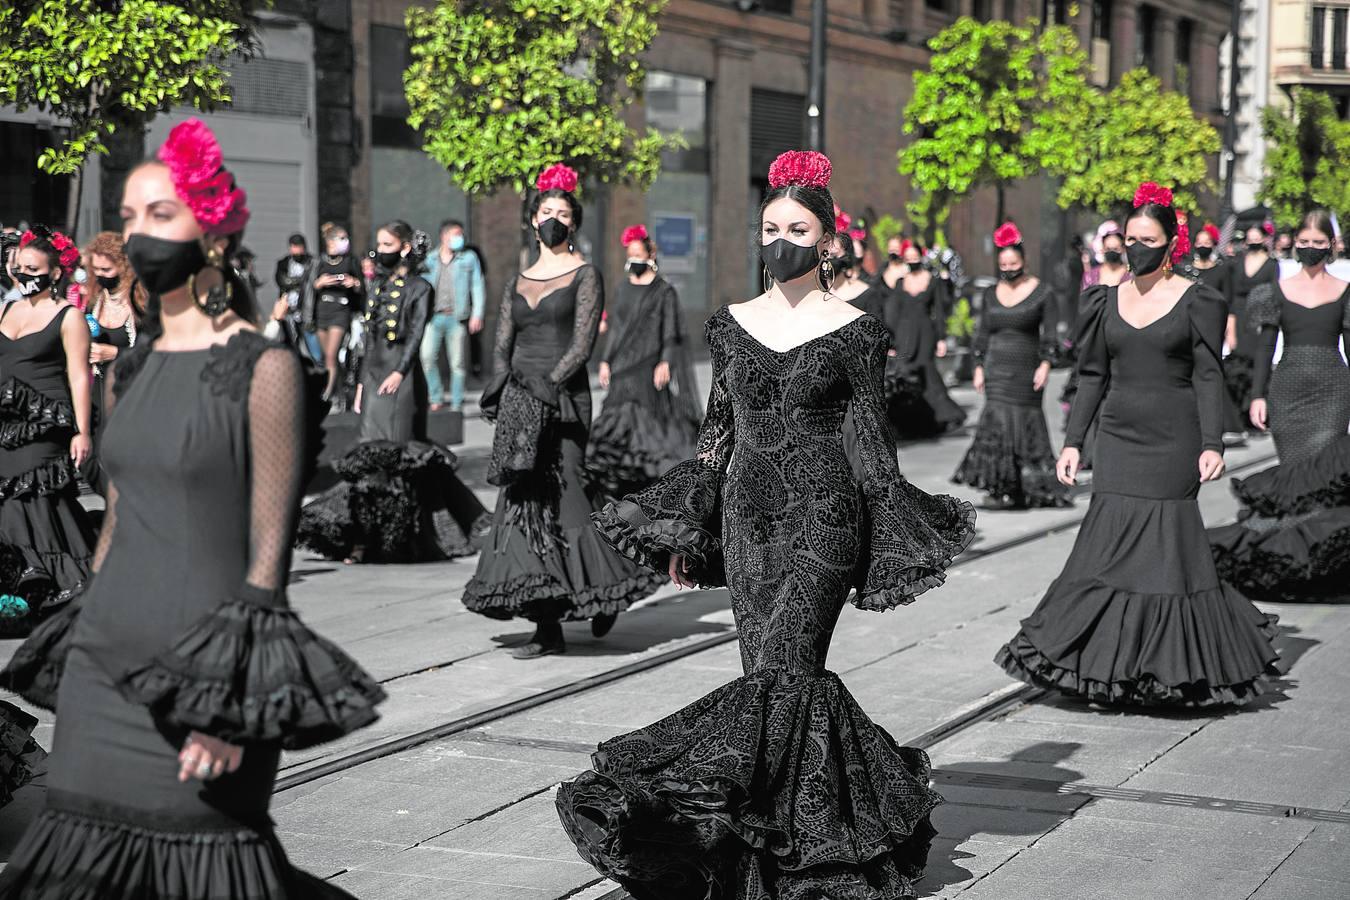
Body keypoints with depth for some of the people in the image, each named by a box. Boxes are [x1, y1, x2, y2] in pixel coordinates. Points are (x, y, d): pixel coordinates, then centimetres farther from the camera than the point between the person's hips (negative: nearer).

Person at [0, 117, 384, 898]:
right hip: (108, 660, 7)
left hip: (202, 660, -7)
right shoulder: (133, 369, 11)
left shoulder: (262, 367, -9)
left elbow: (268, 547, -12)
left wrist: (235, 701, -16)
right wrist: (90, 639, 18)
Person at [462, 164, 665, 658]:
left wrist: (548, 384, -21)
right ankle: (548, 626, 2)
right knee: (522, 501, -1)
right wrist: (503, 382, -10)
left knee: (562, 498, -12)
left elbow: (583, 344, -8)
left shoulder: (585, 276, 1)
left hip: (565, 399, -5)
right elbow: (502, 344, 10)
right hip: (521, 404, 5)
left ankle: (605, 586, 10)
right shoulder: (518, 282, 16)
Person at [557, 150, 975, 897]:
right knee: (774, 673, 4)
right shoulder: (733, 323, 10)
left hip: (821, 513, -5)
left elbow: (873, 436, -1)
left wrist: (897, 537, -4)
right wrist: (685, 527, 13)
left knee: (780, 672, -13)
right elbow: (716, 428, 14)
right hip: (747, 512, 5)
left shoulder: (852, 330, -2)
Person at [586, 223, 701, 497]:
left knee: (648, 413, -9)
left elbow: (670, 330, -7)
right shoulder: (625, 288, 14)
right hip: (624, 365, 5)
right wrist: (606, 361, 12)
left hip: (649, 365, -5)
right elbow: (615, 326, 17)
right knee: (619, 416, -2)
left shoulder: (664, 291, -2)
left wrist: (665, 362, -17)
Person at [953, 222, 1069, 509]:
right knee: (999, 422, -8)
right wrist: (979, 367, 11)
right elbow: (982, 334, 16)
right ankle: (1003, 487, -7)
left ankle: (1033, 488, 6)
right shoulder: (991, 294, 12)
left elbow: (1050, 332, -2)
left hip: (1027, 371, -3)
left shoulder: (1041, 292, 1)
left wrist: (1045, 364, -12)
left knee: (1027, 420, -2)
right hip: (997, 371, 3)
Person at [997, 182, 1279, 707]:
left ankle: (1178, 666, 8)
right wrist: (1073, 441, 7)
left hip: (1173, 443, -4)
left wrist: (1212, 444, -15)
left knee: (1169, 543, -6)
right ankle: (1112, 663, 6)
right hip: (1118, 441, 4)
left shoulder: (1197, 302, -1)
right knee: (1110, 543, -4)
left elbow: (1208, 378, -5)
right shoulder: (1108, 301, 11)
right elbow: (1093, 377, 13)